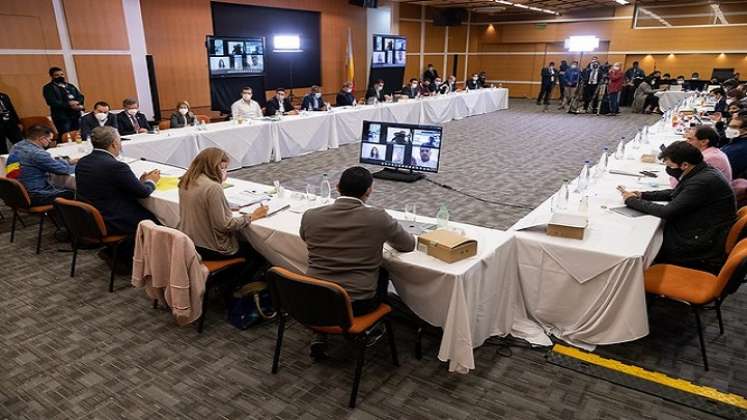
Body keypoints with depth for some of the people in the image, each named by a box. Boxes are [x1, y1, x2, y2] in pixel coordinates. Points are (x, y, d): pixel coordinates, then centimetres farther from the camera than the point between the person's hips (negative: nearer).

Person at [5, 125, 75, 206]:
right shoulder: (37, 153, -24)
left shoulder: (18, 146, 4)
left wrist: (69, 162, 18)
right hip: (34, 197, -9)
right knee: (72, 194, 1)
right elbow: (63, 170, -17)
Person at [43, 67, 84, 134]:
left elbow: (80, 97, 11)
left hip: (76, 116, 6)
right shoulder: (48, 88, 1)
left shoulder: (70, 86, 20)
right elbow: (52, 102, -11)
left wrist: (77, 103, -12)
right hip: (62, 117, -6)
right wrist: (69, 105, -16)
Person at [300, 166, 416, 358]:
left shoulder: (310, 216, -5)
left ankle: (321, 335, 25)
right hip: (357, 303, -2)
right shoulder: (378, 217, -12)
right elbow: (409, 244, 5)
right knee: (382, 273, 27)